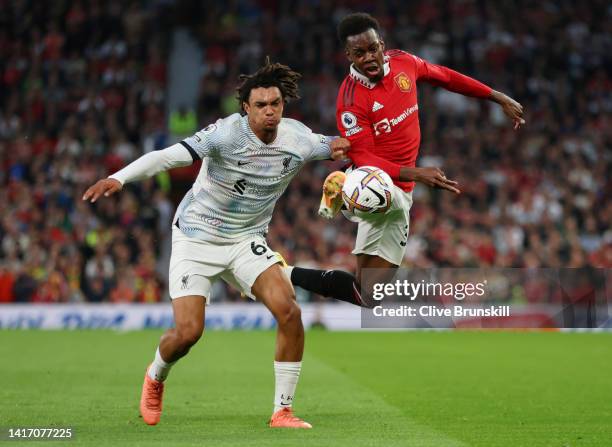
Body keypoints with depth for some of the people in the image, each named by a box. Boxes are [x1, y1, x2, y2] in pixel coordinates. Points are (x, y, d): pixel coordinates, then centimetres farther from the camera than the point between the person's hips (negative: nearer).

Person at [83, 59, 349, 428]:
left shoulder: (298, 138, -7)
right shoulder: (228, 133, -23)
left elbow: (332, 146, 15)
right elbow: (170, 156, -33)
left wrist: (337, 147, -11)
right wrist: (119, 178, -47)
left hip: (247, 240, 4)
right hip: (196, 238, -4)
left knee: (289, 311, -18)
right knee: (188, 332, -13)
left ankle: (283, 411, -4)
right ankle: (155, 377, 24)